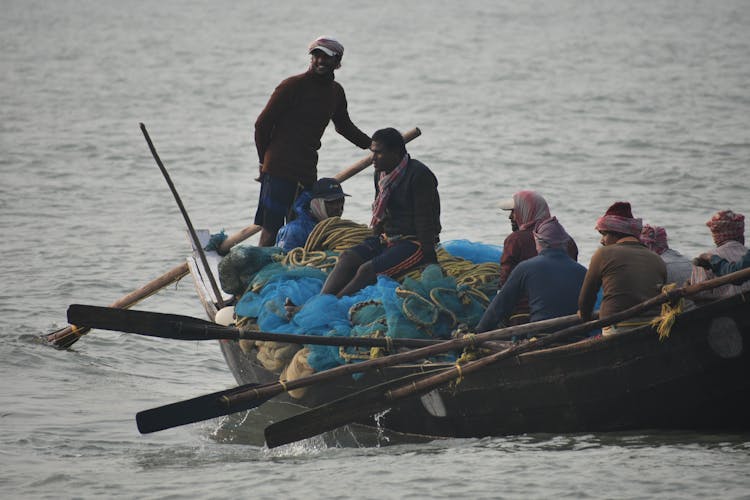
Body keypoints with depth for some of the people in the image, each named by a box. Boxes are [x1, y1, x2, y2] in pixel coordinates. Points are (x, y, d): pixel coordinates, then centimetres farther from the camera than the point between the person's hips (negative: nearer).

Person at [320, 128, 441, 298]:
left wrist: (429, 261, -18)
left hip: (413, 243, -8)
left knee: (368, 270, -27)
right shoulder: (381, 174, 12)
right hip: (386, 239, 8)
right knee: (347, 258, -18)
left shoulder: (419, 175, -14)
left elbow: (426, 222, -17)